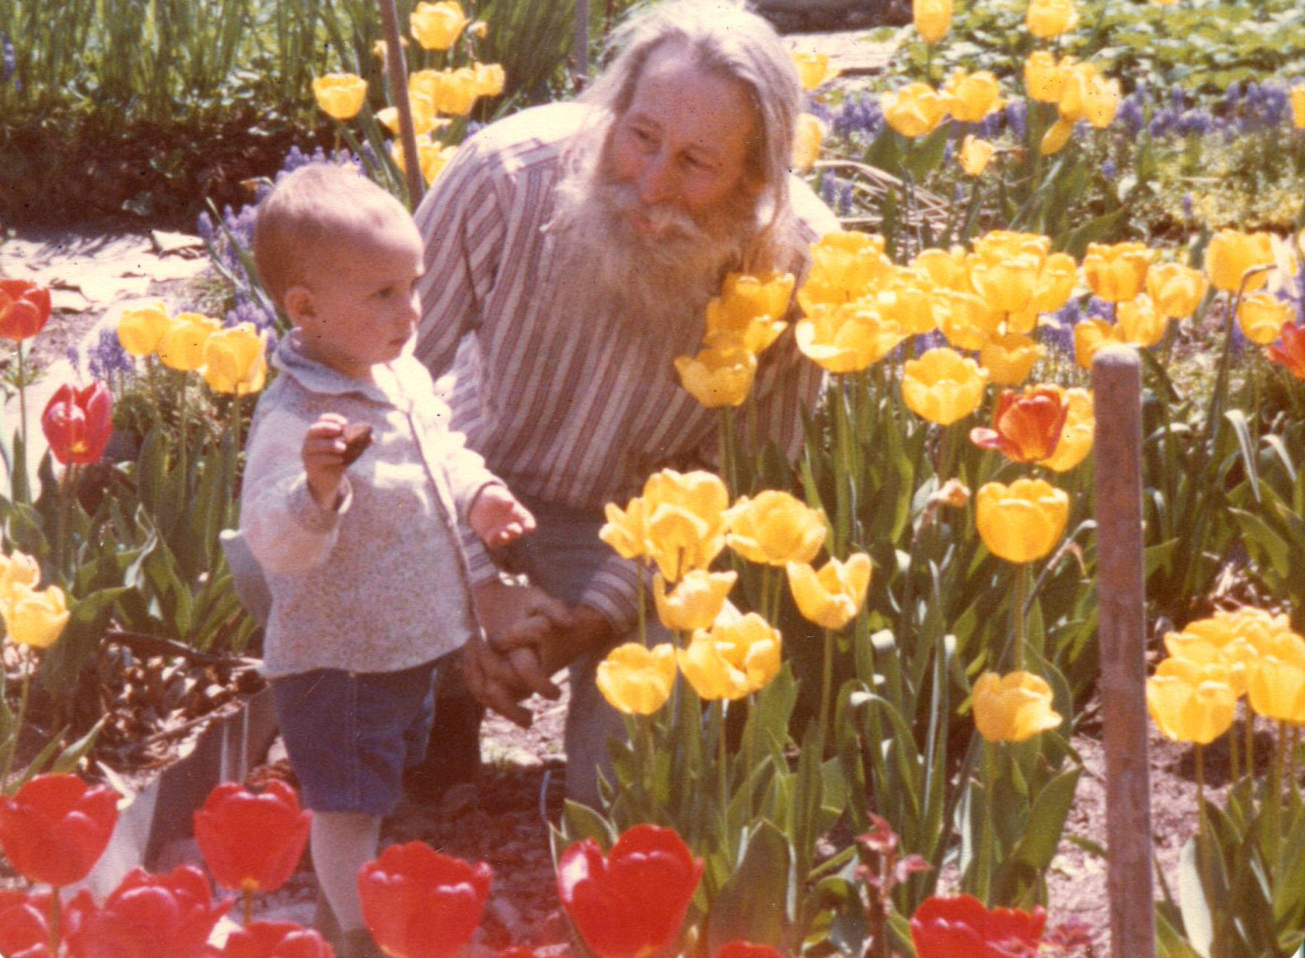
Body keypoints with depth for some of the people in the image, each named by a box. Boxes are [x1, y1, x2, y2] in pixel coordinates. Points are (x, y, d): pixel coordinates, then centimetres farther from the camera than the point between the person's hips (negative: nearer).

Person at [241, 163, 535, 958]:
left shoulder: (404, 373, -3)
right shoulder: (295, 418, -31)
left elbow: (441, 447, 18)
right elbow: (274, 541, -40)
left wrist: (476, 492, 1)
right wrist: (317, 487, -57)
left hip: (411, 643, 9)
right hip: (338, 655, -9)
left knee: (385, 790, 29)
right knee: (347, 806, 4)